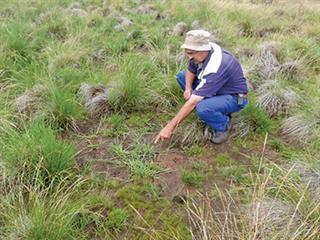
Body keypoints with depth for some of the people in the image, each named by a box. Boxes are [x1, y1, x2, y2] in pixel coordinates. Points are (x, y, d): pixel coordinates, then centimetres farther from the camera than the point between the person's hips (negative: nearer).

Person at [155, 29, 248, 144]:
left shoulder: (215, 67, -37)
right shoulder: (203, 50, -14)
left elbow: (192, 102, -37)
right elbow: (190, 71, 7)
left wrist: (170, 126, -33)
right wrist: (188, 88, -15)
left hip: (234, 97, -8)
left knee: (202, 109, -38)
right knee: (181, 76, 2)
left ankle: (223, 125, -5)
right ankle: (208, 106, 5)